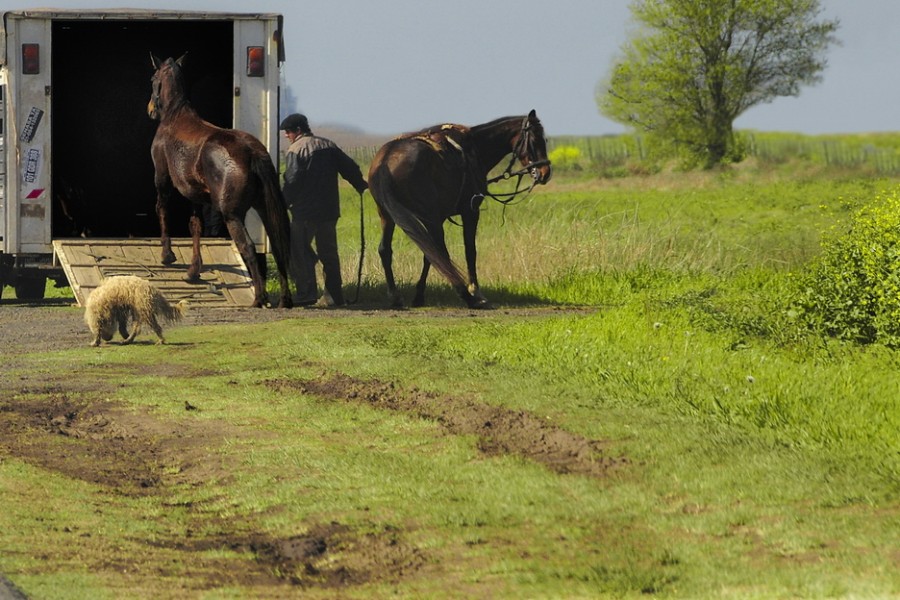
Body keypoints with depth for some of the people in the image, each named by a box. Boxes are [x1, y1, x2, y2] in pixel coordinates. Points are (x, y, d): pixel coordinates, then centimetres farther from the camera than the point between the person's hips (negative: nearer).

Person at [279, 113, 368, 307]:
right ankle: (334, 295, 11)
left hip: (305, 211, -6)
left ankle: (307, 292, -5)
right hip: (329, 210, 6)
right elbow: (350, 168, 12)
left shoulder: (295, 150, -8)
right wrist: (361, 186, 25)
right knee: (328, 252, 12)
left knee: (299, 251, 3)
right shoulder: (328, 146, 11)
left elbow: (292, 181, -16)